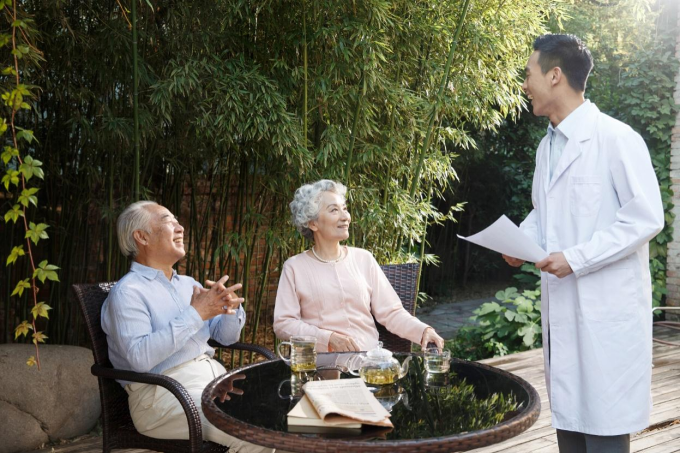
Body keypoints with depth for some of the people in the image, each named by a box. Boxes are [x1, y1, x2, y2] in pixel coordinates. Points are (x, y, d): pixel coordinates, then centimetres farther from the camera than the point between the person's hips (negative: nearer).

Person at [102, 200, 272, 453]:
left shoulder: (188, 284, 18)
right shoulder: (128, 292, -7)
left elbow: (226, 337, 17)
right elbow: (140, 357, -22)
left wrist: (232, 308, -6)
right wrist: (194, 315, -22)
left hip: (214, 375, 8)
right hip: (163, 392, -8)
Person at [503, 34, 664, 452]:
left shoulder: (616, 138, -11)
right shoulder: (547, 146, 13)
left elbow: (647, 217, -15)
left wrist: (576, 258, -19)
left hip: (607, 306, -7)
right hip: (562, 304, 8)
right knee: (569, 418, 15)